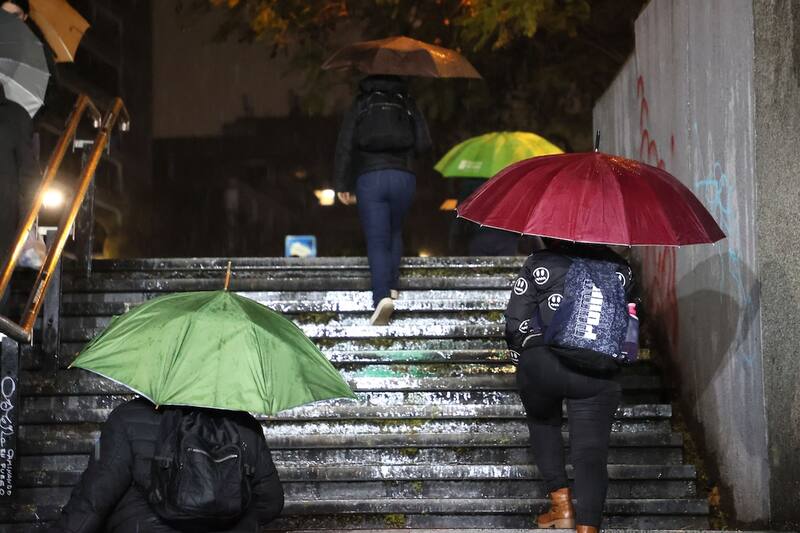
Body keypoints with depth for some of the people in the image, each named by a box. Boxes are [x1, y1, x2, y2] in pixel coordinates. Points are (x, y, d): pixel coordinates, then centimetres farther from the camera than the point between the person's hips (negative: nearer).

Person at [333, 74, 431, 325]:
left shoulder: (360, 105, 11)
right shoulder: (407, 104, 13)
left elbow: (344, 146, 3)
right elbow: (424, 143, 5)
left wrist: (342, 186, 4)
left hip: (369, 179, -1)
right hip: (404, 177, 2)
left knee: (377, 241, -3)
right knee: (395, 232, 25)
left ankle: (382, 296, -22)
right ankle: (392, 285, 24)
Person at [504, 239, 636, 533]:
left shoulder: (538, 264, 8)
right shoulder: (619, 268, 15)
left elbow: (515, 322, 5)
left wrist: (521, 357, 18)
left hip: (539, 365, 0)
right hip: (597, 374, 0)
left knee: (543, 424, 27)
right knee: (591, 454, 0)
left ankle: (561, 503, 19)